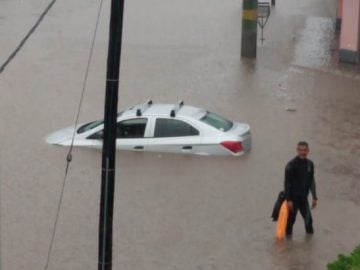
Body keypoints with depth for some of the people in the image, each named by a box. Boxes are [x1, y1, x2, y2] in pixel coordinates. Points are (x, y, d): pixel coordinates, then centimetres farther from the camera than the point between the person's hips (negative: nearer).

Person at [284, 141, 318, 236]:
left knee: (308, 218, 6)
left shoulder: (310, 164, 4)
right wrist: (288, 200, -17)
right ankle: (288, 235, 17)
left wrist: (314, 197, 11)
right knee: (291, 218, 2)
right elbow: (287, 183, -14)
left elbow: (311, 182, 13)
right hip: (293, 197, -5)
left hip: (303, 197, 5)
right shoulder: (291, 164, -14)